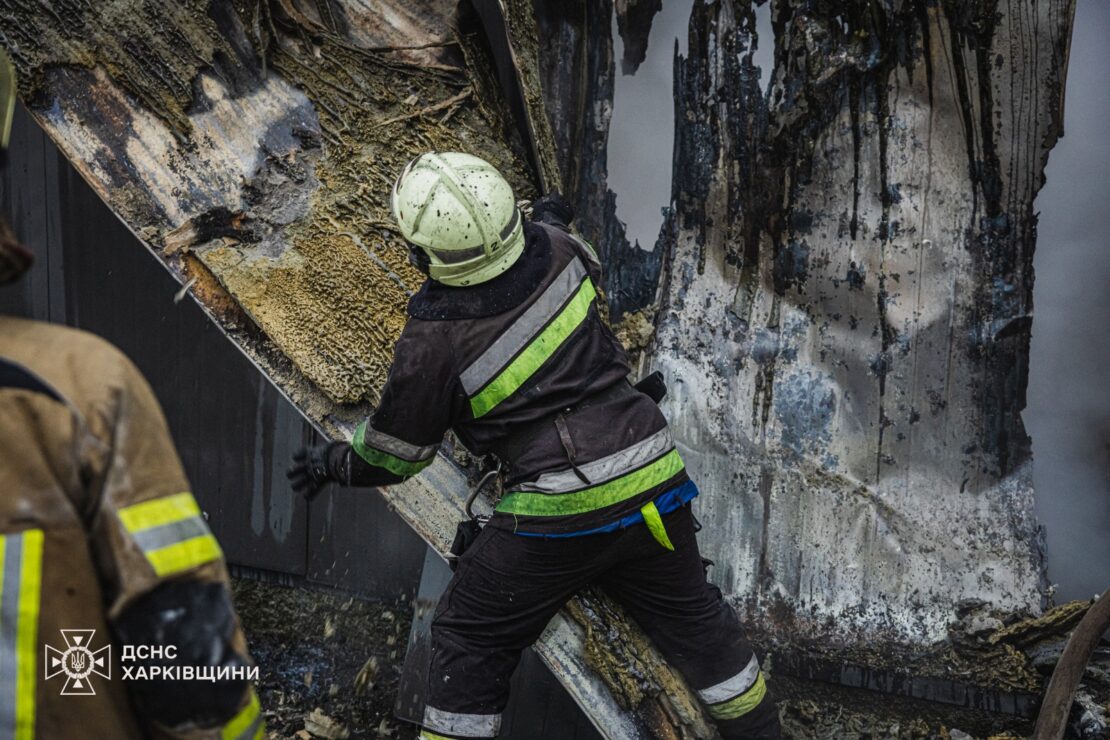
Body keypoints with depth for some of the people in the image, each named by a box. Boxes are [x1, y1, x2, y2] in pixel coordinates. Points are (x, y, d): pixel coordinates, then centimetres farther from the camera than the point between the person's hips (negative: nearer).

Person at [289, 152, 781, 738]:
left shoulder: (432, 343, -15)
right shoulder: (555, 250, -4)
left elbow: (391, 454, 1)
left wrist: (331, 463, 22)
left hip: (558, 513, -5)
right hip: (653, 483, 5)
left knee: (467, 637, 14)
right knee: (692, 618, 24)